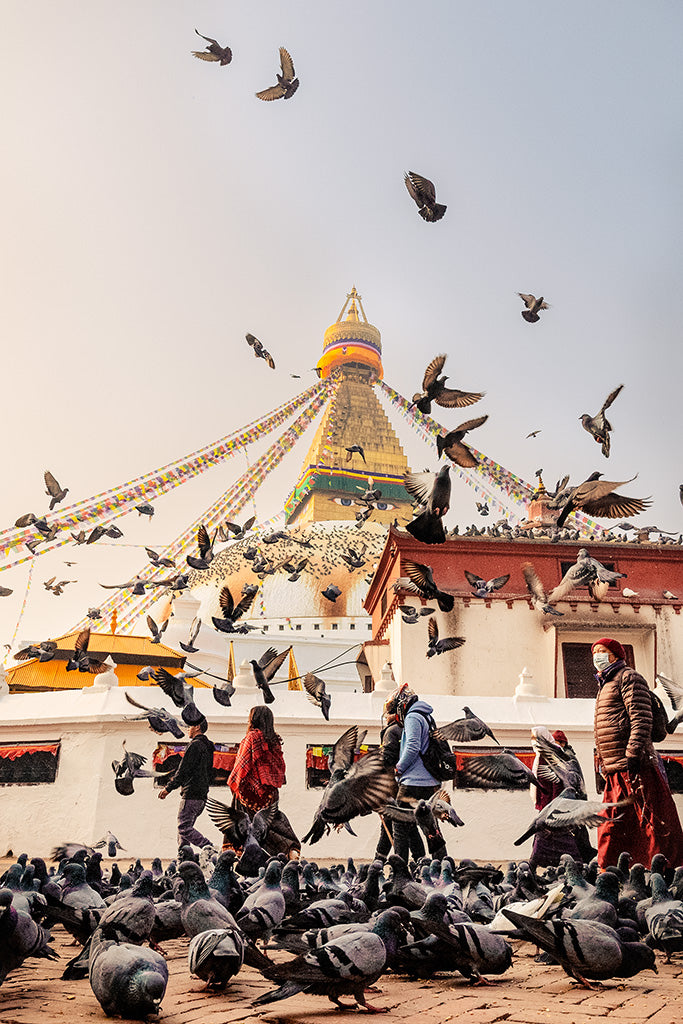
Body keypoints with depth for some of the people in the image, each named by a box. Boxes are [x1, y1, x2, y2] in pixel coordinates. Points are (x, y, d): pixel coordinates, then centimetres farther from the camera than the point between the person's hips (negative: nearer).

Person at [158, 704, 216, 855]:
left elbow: (183, 770, -15)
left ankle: (211, 849, -15)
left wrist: (168, 788, -8)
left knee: (184, 827, -8)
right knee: (185, 827, 12)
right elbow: (209, 772, 21)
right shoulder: (208, 746, 17)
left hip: (191, 794, -10)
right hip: (202, 795, 10)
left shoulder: (195, 745, -12)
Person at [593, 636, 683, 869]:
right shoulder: (605, 686, 24)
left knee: (653, 823, -5)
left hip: (634, 766, -9)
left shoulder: (628, 678, -4)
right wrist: (604, 763, 22)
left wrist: (633, 754, -22)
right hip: (614, 772, 9)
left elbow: (641, 719, -15)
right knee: (611, 826, 10)